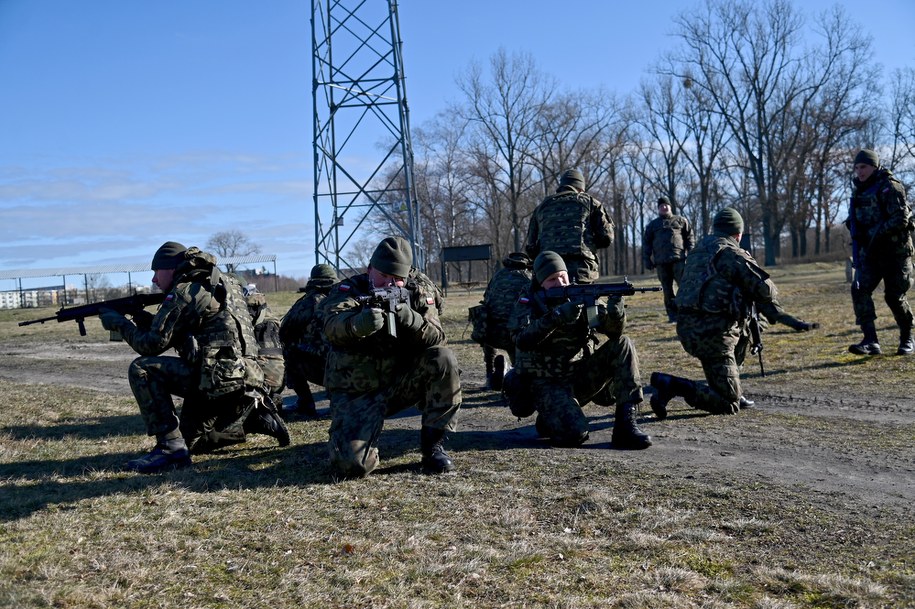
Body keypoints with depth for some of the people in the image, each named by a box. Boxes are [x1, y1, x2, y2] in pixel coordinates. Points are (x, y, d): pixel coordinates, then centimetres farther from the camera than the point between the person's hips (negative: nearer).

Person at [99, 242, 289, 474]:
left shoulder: (183, 292, -7)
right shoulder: (223, 283, 21)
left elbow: (151, 345, -7)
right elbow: (174, 337, 28)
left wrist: (120, 322, 8)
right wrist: (144, 320, 16)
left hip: (218, 379, -10)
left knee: (141, 369, -11)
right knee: (188, 440, 24)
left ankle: (170, 446, -14)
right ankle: (255, 417, 17)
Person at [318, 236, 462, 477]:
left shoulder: (417, 295, 1)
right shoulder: (348, 290, -7)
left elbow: (436, 339, -14)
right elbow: (332, 326, -29)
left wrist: (410, 319, -34)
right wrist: (359, 324, -53)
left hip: (401, 383, 3)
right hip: (357, 394, -3)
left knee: (443, 360, -22)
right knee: (352, 464, -23)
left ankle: (432, 445, -8)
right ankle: (351, 439, 17)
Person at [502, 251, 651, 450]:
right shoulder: (527, 304, -6)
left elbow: (613, 331, -7)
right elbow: (522, 340, -26)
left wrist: (615, 311, -30)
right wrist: (557, 317, -36)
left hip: (579, 377, 5)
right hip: (545, 384, -4)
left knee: (622, 345, -14)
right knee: (575, 433, -30)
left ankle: (626, 425, -15)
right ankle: (549, 419, 8)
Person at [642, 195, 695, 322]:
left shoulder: (681, 221, 14)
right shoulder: (652, 225, 18)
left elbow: (690, 238, 11)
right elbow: (646, 243, 16)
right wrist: (647, 260, 7)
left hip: (679, 260, -2)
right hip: (661, 262, 2)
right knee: (667, 290, 1)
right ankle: (672, 315, 4)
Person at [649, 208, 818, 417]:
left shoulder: (698, 252, 17)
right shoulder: (733, 255, -7)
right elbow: (767, 291, -8)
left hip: (685, 327, 8)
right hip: (712, 333, -8)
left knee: (741, 329, 35)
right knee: (729, 405, -1)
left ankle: (733, 392, 29)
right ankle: (672, 385, -18)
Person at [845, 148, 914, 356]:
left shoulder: (890, 187, -11)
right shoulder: (859, 190, 12)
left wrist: (877, 232, -24)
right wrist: (858, 234, 7)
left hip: (895, 251, -6)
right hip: (870, 252, 6)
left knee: (894, 296, -1)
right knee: (859, 290, -12)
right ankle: (870, 341, -16)